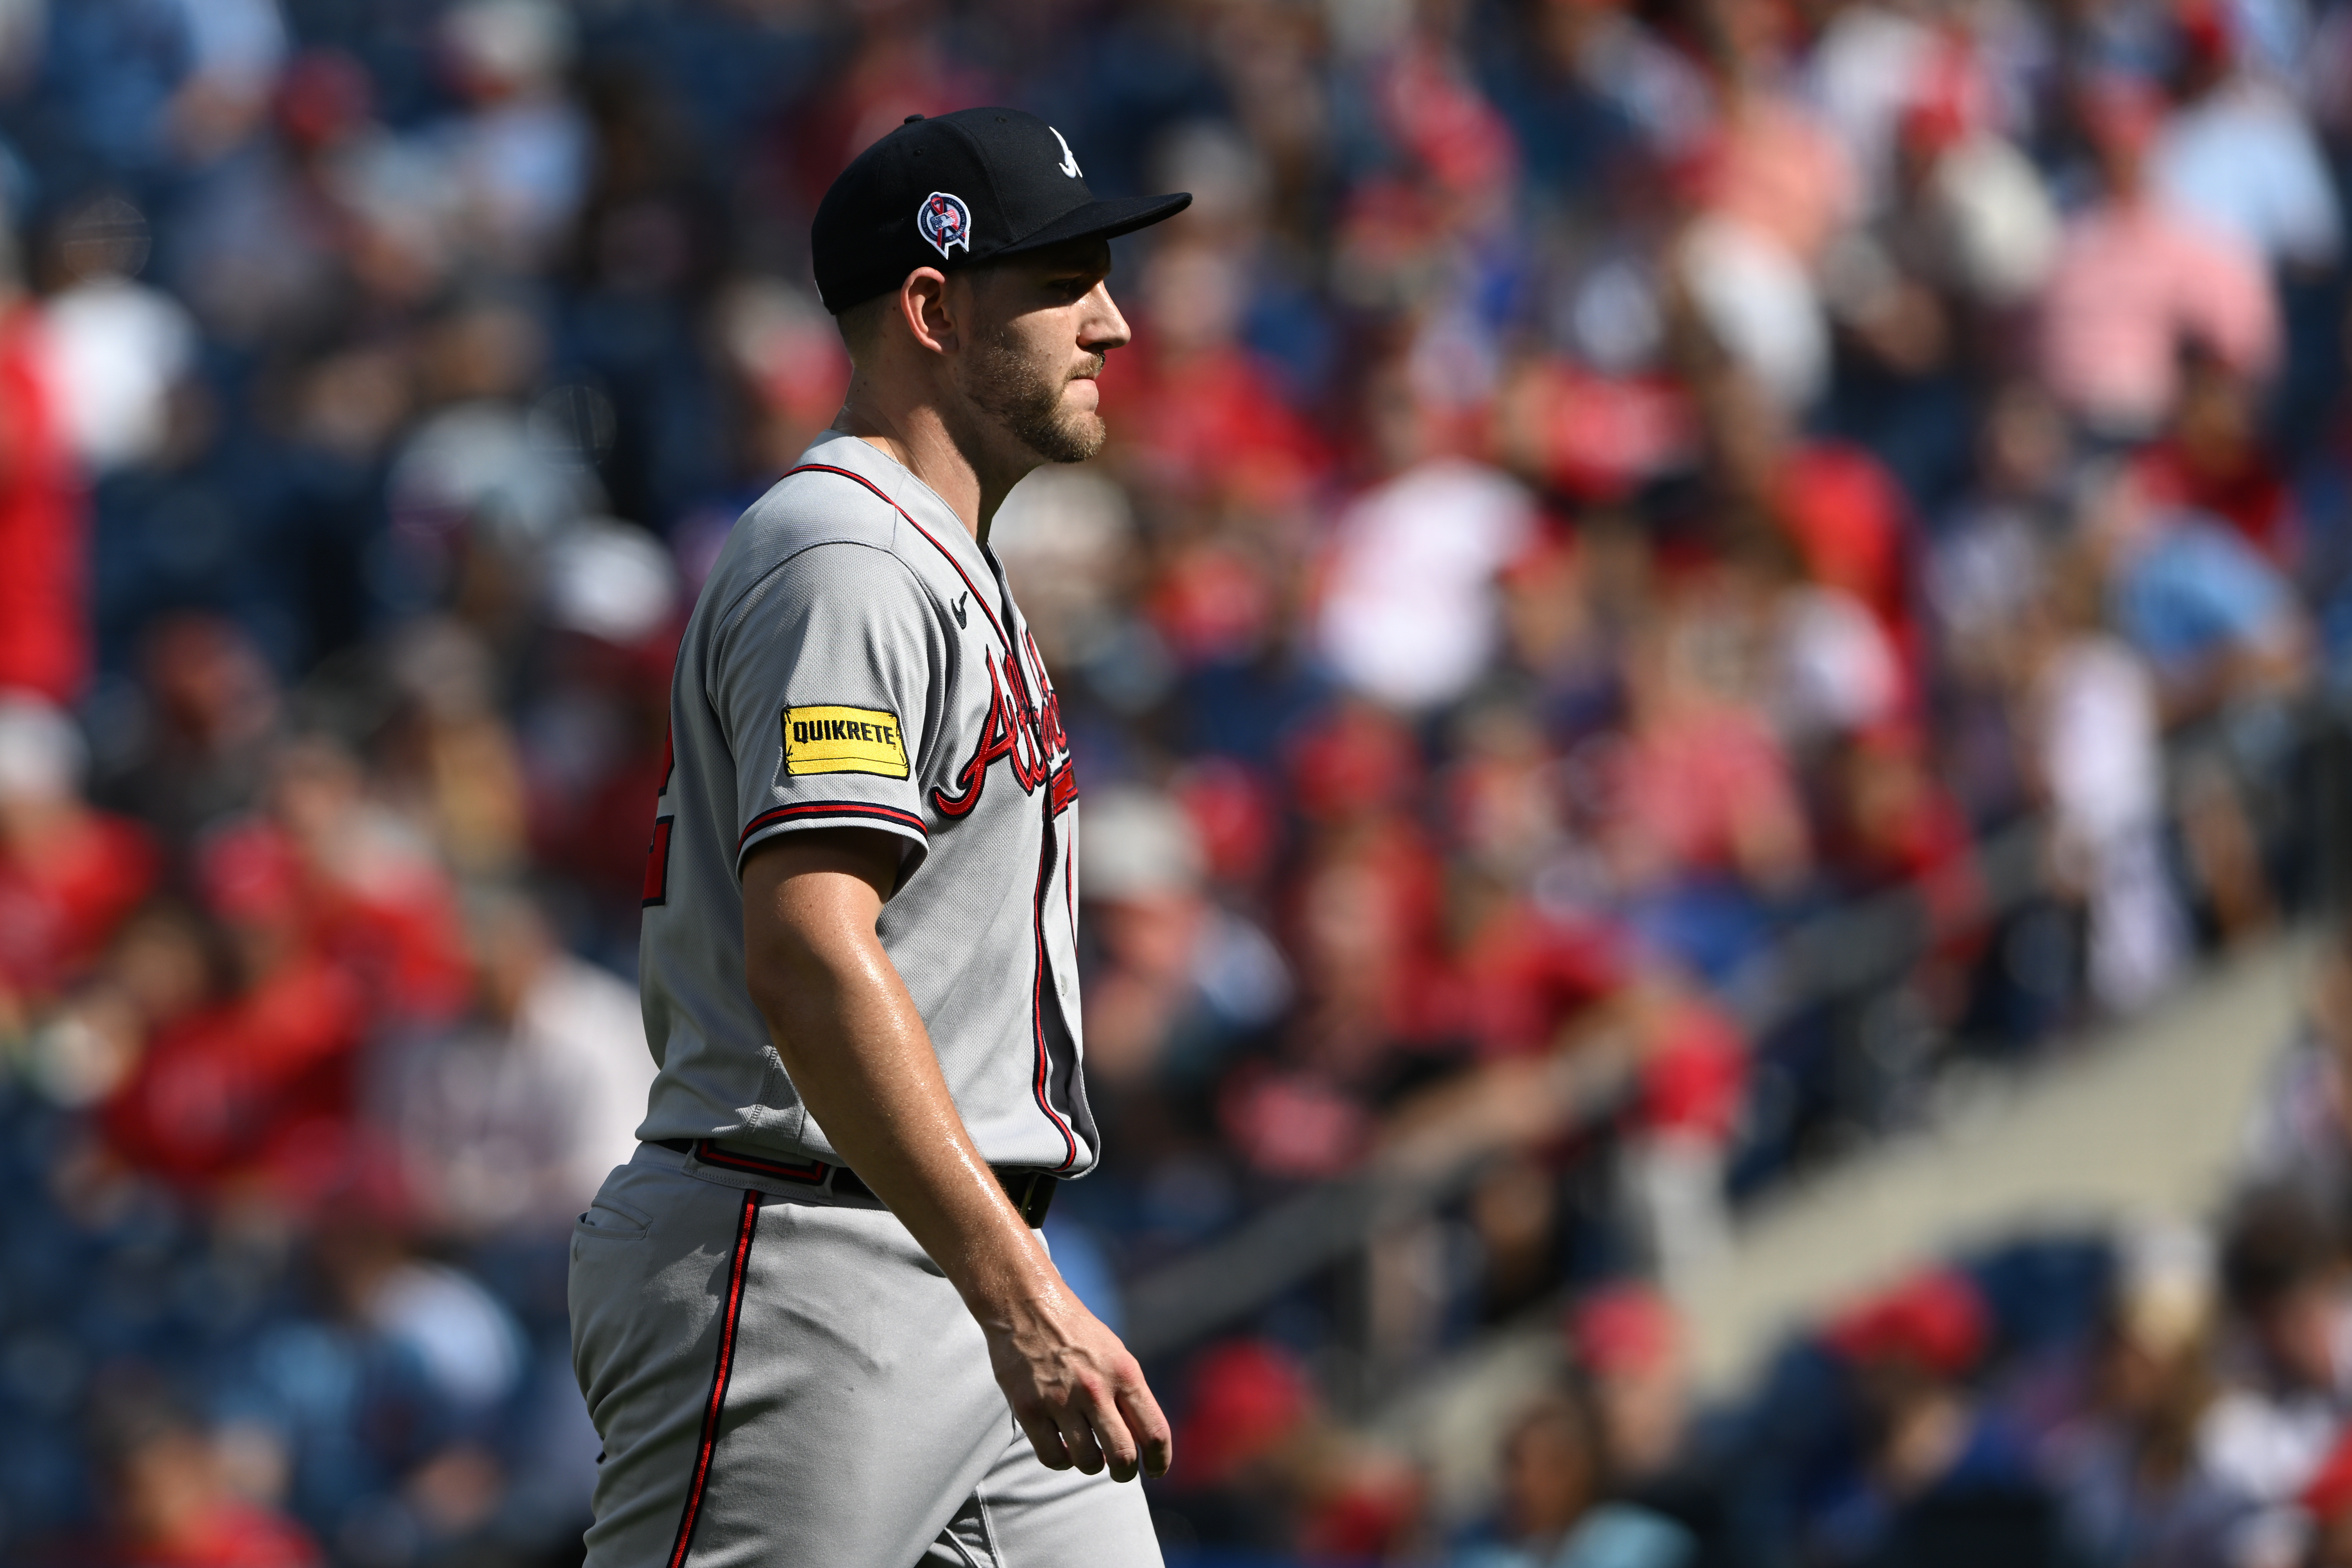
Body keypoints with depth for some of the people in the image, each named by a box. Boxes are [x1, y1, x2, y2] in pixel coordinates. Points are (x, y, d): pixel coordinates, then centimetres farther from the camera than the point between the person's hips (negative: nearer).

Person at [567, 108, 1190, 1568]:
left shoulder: (945, 571, 21)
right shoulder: (839, 561, -12)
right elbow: (809, 960, -25)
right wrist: (1019, 1295, -31)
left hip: (968, 1282, 10)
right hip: (799, 1275, -10)